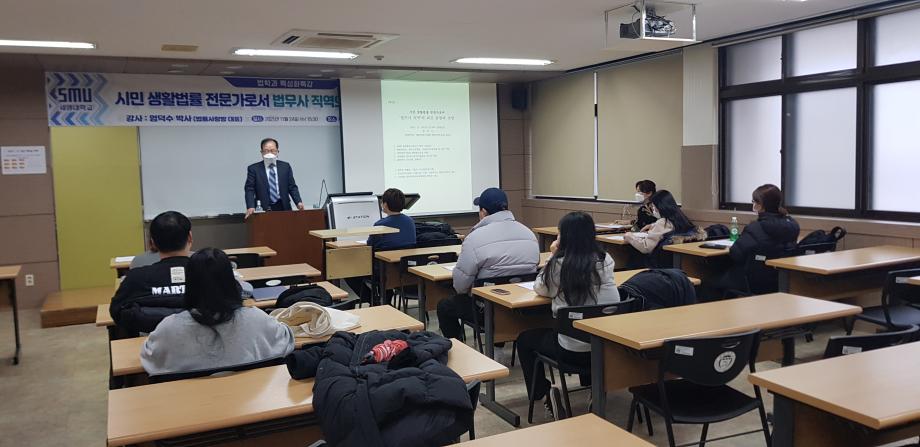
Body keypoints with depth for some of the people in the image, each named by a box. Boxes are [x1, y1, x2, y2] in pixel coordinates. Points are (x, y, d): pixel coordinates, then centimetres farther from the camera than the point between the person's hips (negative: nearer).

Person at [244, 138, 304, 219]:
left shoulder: (285, 166, 10)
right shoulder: (253, 169, 4)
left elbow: (292, 187, 8)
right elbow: (249, 190, -3)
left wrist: (298, 202, -9)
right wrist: (251, 207, -20)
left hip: (283, 208, 2)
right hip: (263, 209, -2)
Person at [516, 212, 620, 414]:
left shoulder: (558, 264, -14)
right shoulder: (605, 261, -2)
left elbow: (540, 289, 4)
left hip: (571, 349, -4)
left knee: (524, 339, 24)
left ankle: (539, 392, 29)